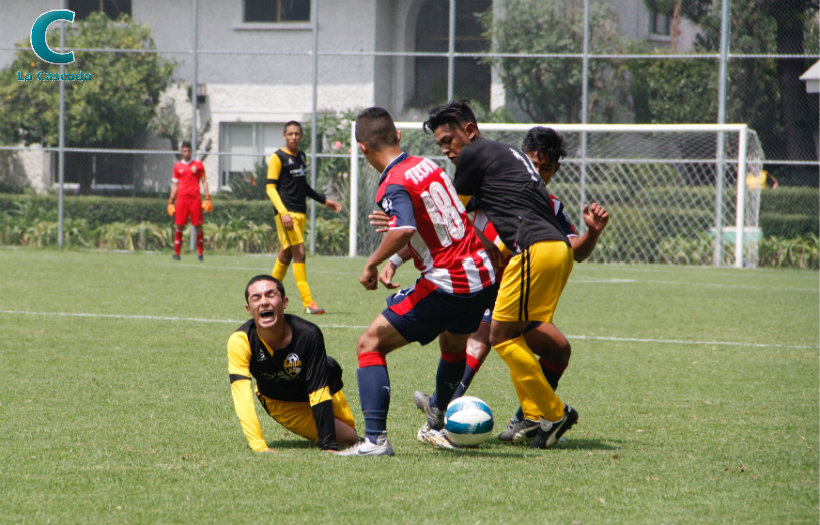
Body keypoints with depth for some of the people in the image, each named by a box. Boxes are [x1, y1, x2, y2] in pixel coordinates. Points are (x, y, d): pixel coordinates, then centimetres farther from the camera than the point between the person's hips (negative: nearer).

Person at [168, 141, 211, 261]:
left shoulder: (198, 164, 9)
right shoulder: (177, 166, 12)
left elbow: (204, 182, 10)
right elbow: (175, 185, 15)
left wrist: (208, 198, 1)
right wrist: (171, 201, 8)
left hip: (195, 199, -1)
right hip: (181, 199, 1)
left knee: (198, 226, -3)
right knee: (179, 226, -4)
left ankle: (200, 253, 3)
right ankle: (176, 253, 1)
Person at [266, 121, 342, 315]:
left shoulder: (301, 156, 17)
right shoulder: (278, 157, -6)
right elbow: (270, 188, -10)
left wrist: (324, 200, 29)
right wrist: (283, 213, -20)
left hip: (300, 213, 8)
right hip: (287, 214, -8)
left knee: (286, 256, 10)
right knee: (299, 253, -13)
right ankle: (308, 302, -16)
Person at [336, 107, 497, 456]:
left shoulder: (393, 185, -14)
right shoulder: (427, 165, 10)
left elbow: (404, 230, -34)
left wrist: (372, 264, -19)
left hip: (446, 286, -8)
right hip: (483, 274, 8)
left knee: (370, 344, -2)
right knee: (453, 344, 35)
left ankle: (375, 438, -13)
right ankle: (438, 422, 57)